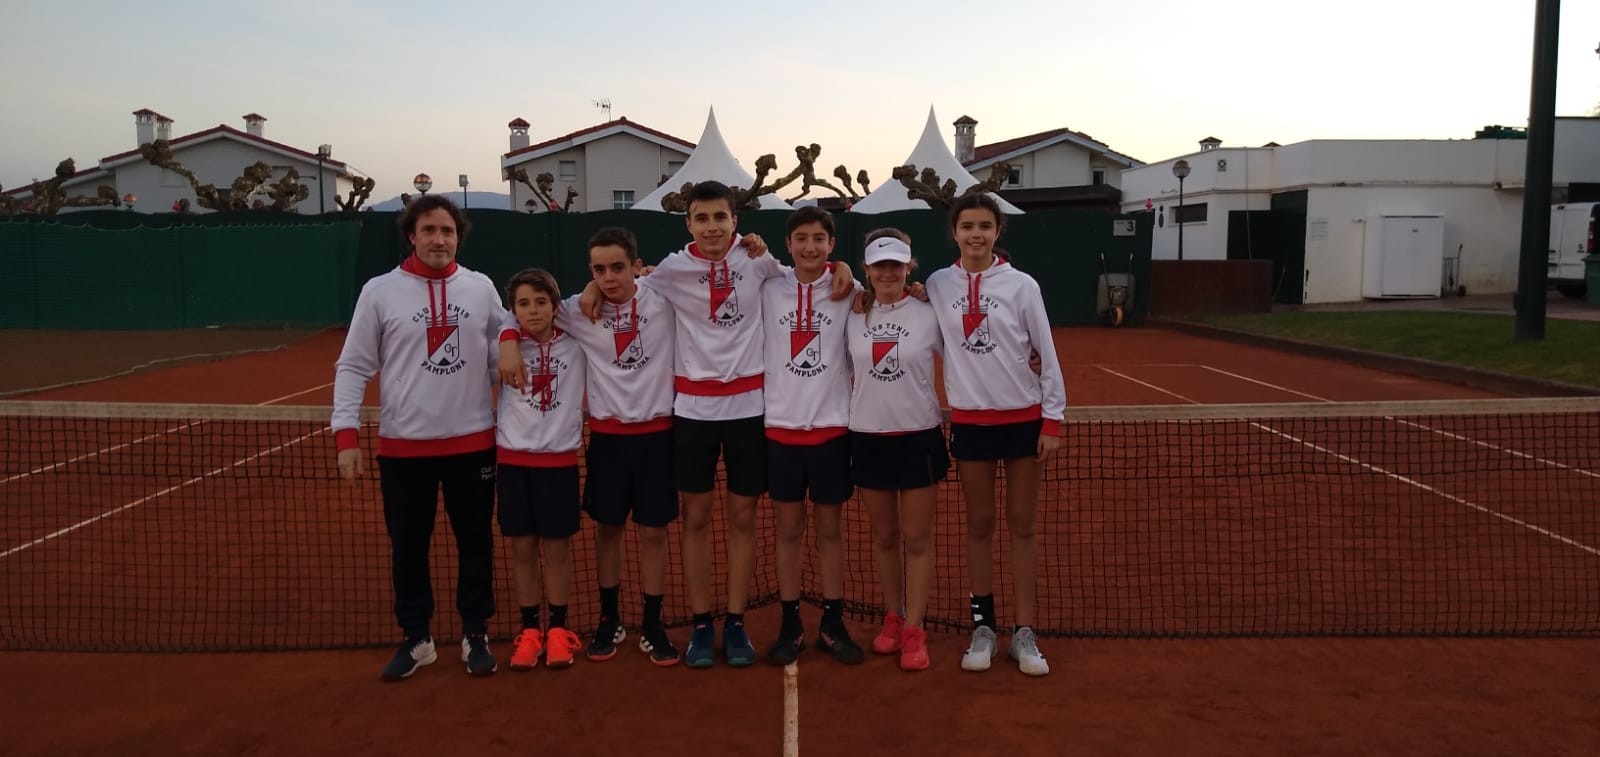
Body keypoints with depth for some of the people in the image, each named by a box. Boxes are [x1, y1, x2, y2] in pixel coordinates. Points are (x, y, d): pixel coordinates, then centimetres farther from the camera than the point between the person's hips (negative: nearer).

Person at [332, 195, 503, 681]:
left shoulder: (481, 288, 2)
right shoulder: (379, 291, -3)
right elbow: (353, 367, -1)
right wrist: (346, 434, -9)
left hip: (472, 441, 1)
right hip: (403, 445, -1)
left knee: (475, 542, 9)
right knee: (408, 546, 9)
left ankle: (475, 635, 24)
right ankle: (416, 638, 24)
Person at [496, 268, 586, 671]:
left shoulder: (575, 346, -2)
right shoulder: (506, 348, -2)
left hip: (559, 459, -1)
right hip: (513, 459, 1)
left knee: (557, 547, 8)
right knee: (522, 547, 8)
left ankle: (558, 629, 21)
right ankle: (529, 629, 21)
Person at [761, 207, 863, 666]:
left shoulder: (848, 291, -2)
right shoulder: (769, 289, 0)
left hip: (832, 426, -1)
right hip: (780, 427, 1)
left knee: (829, 529, 8)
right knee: (788, 530, 8)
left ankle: (833, 626, 19)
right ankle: (791, 626, 19)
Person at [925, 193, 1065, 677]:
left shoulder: (1021, 285, -5)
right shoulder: (937, 285, 0)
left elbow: (1047, 355, -3)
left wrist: (1053, 420, -6)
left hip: (1023, 418, -1)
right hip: (969, 420, 1)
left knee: (1022, 525, 5)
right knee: (979, 525, 9)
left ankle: (1024, 633, 13)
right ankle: (983, 627, 19)